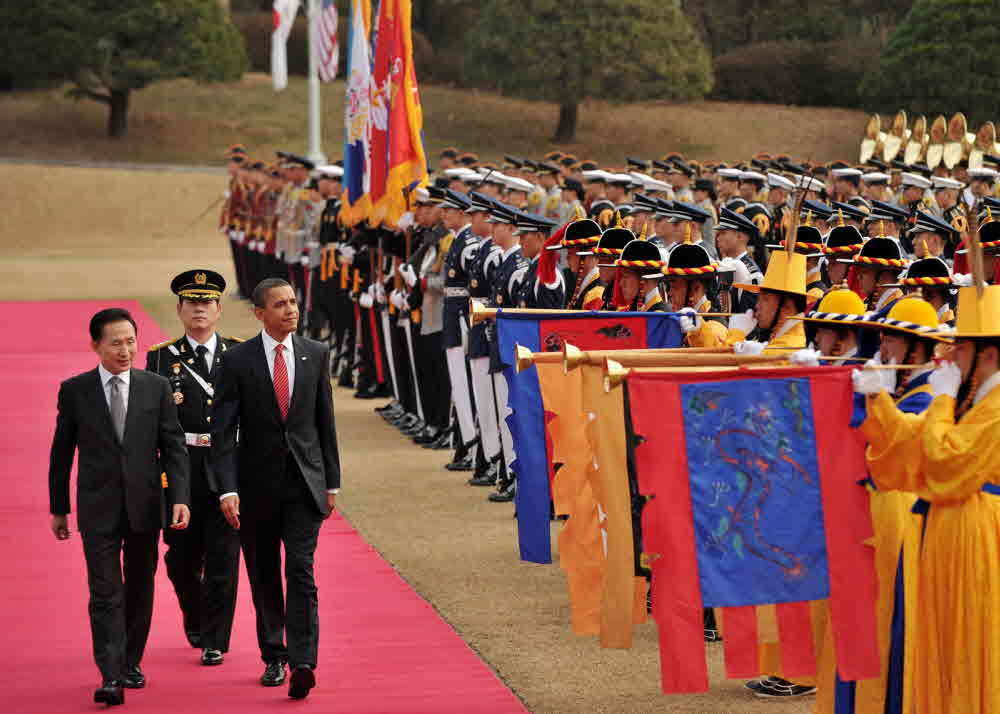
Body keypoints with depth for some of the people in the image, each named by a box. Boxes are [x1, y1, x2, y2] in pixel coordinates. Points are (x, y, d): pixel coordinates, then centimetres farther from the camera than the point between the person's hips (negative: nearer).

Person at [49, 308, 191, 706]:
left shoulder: (156, 387, 2)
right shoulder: (74, 390, 0)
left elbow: (173, 447, 1)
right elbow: (62, 452, 6)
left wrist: (180, 498, -10)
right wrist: (58, 507, 7)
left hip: (145, 505, 2)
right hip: (98, 508, -2)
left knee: (140, 588, 12)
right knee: (106, 593, -8)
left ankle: (132, 662, 26)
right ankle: (111, 677, -13)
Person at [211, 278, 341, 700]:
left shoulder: (315, 355, 3)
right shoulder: (236, 360, -4)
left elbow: (325, 422, 10)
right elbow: (223, 431, -7)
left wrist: (332, 482, 9)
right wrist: (228, 489, -16)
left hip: (305, 481, 0)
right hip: (258, 483, 0)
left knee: (301, 571, -12)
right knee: (264, 577, 10)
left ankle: (302, 664, -18)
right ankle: (274, 658, 25)